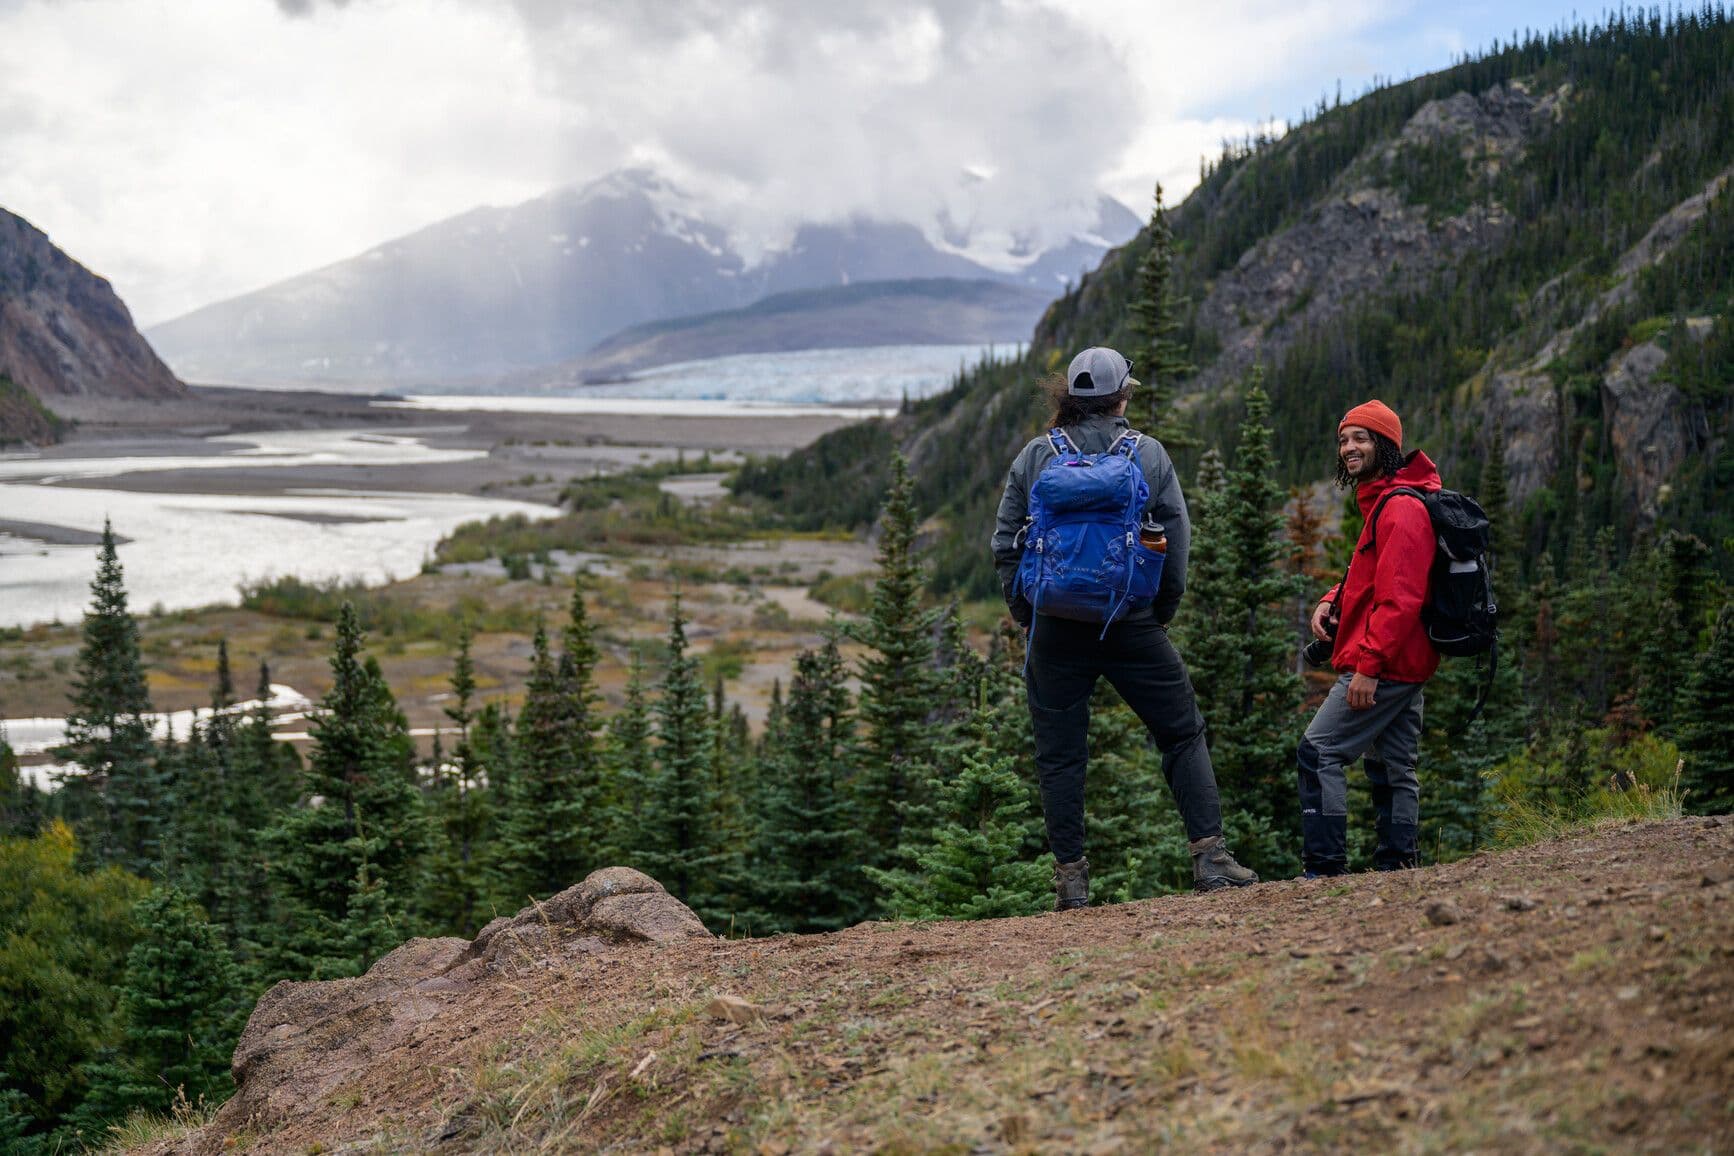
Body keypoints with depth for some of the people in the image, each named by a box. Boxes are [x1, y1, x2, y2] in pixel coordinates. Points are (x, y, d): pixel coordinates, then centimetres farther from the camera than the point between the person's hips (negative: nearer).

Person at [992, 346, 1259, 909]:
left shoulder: (1035, 456, 2)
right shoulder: (1149, 454, 1)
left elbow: (1005, 544, 2)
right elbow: (1177, 540, 0)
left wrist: (1027, 616, 12)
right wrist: (1161, 613, 11)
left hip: (1055, 627, 1)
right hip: (1133, 625, 0)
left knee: (1059, 754, 7)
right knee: (1184, 736, 11)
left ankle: (1070, 878, 6)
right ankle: (1210, 856, 5)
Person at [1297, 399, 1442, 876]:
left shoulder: (1401, 508, -16)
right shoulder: (1380, 503, 18)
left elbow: (1399, 597, -23)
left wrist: (1368, 665, -25)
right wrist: (1332, 601, 6)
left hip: (1384, 665, -11)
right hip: (1403, 665, 11)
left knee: (1318, 751, -10)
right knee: (1393, 768, 14)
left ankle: (1325, 866, -10)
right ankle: (1399, 864, 19)